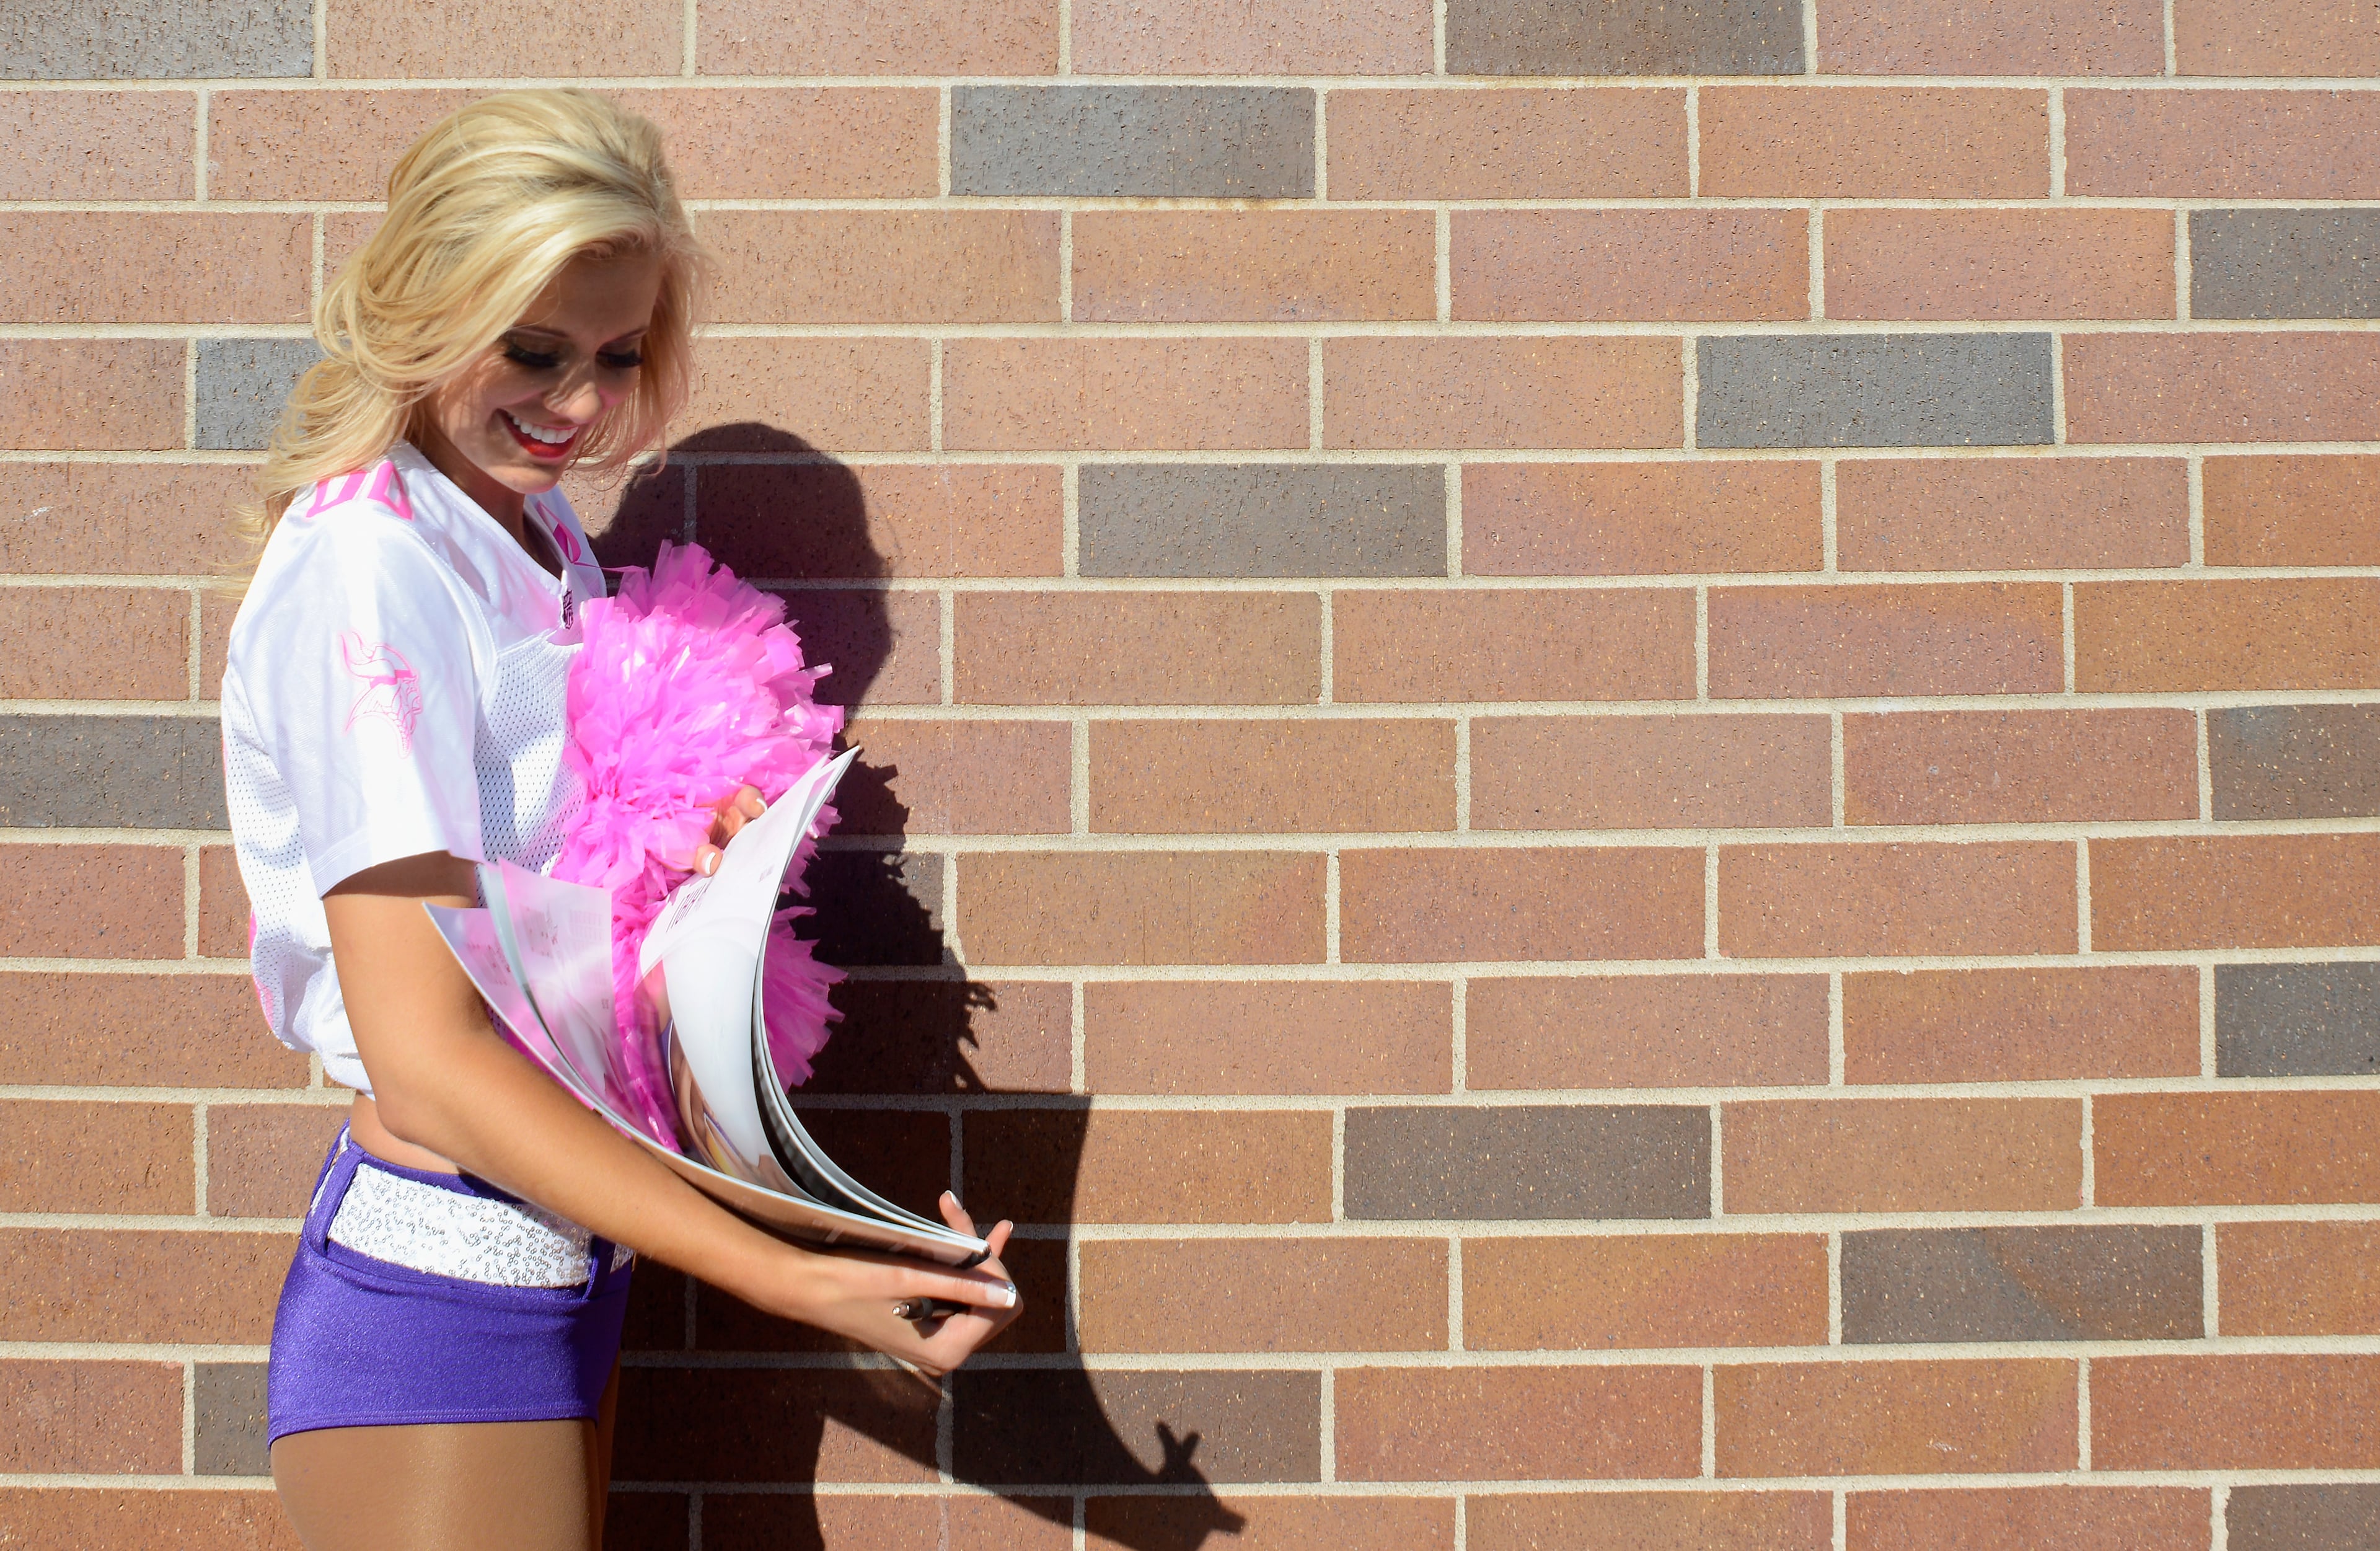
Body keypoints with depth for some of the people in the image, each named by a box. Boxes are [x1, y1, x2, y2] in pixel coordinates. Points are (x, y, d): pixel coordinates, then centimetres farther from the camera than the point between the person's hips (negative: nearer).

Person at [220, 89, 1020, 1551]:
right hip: (438, 1302, -8)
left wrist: (700, 862, -3)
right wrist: (791, 1280, -30)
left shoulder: (545, 535, 8)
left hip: (565, 1255, 8)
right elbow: (425, 1058, -24)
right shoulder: (365, 567, -18)